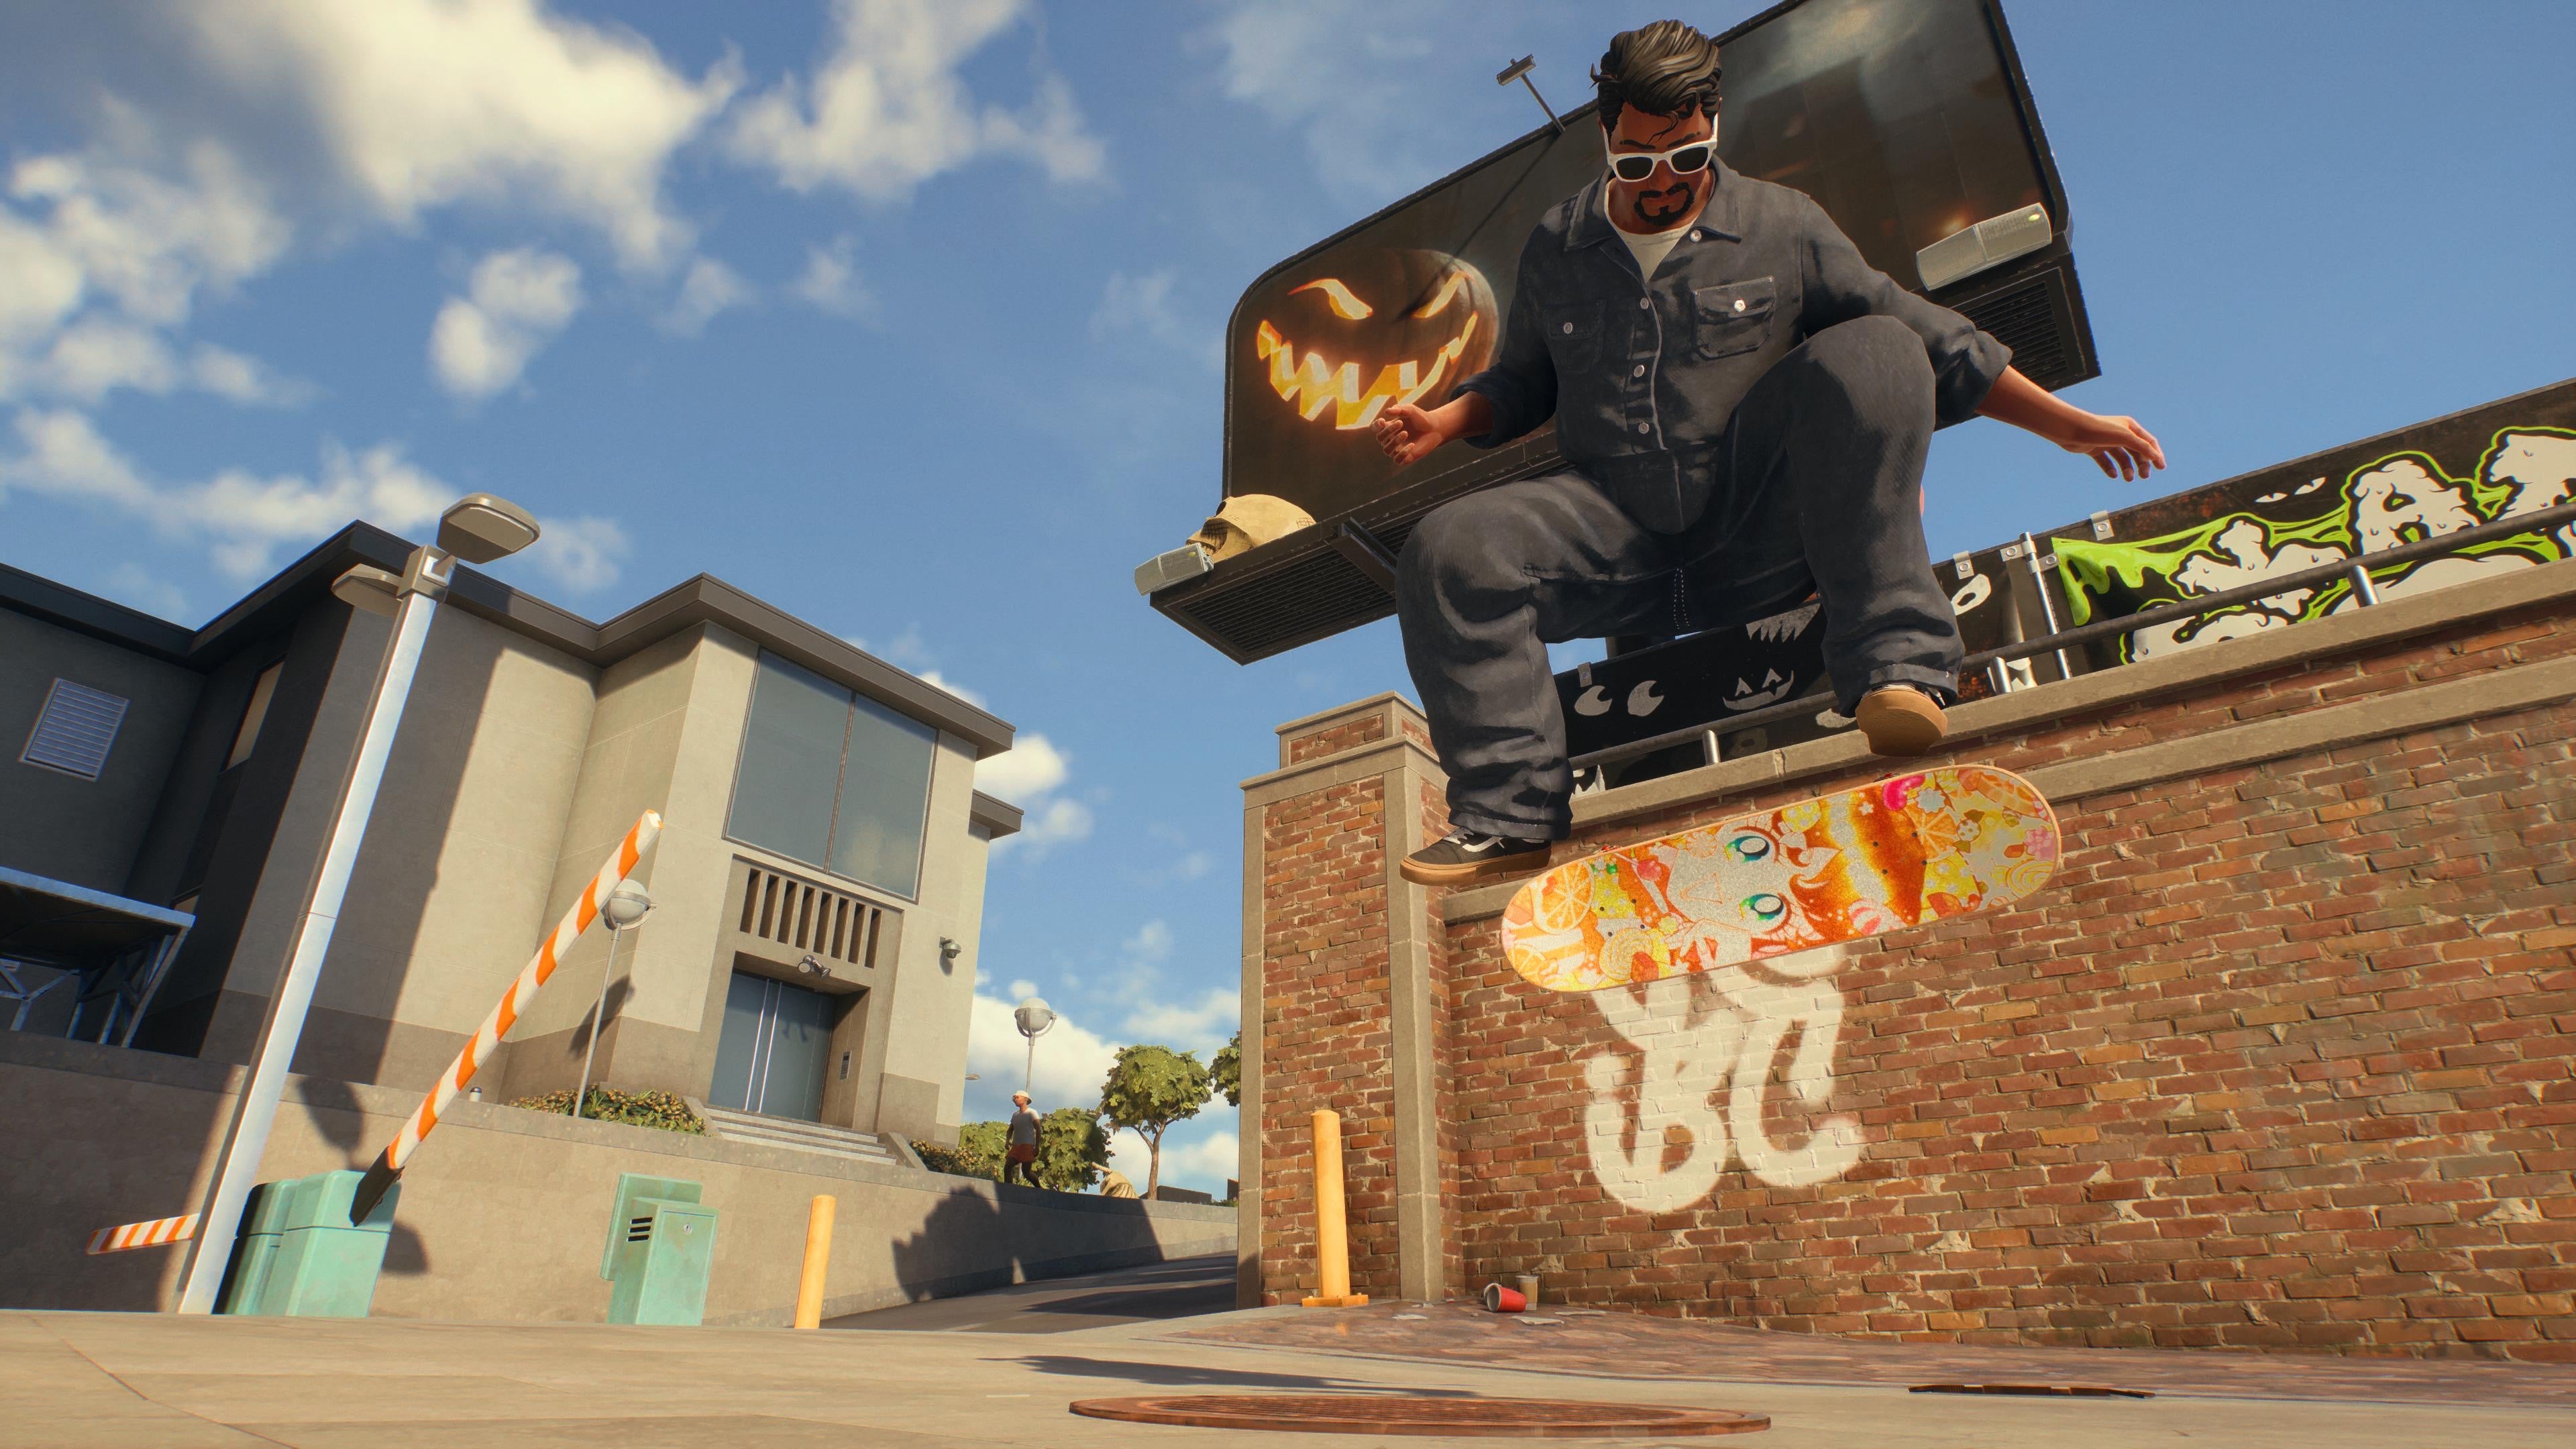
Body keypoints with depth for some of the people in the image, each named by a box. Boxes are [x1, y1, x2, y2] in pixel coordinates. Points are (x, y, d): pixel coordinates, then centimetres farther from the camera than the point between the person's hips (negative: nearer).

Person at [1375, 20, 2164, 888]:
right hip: (1618, 537, 1)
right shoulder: (1557, 248, 13)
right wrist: (1443, 422, 1)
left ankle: (1891, 665, -29)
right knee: (1450, 550, -24)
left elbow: (1928, 338, 11)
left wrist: (2067, 425, 9)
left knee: (1871, 352, -25)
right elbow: (1523, 382, 22)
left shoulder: (1782, 228, 8)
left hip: (1759, 537, -1)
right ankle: (1512, 819, -24)